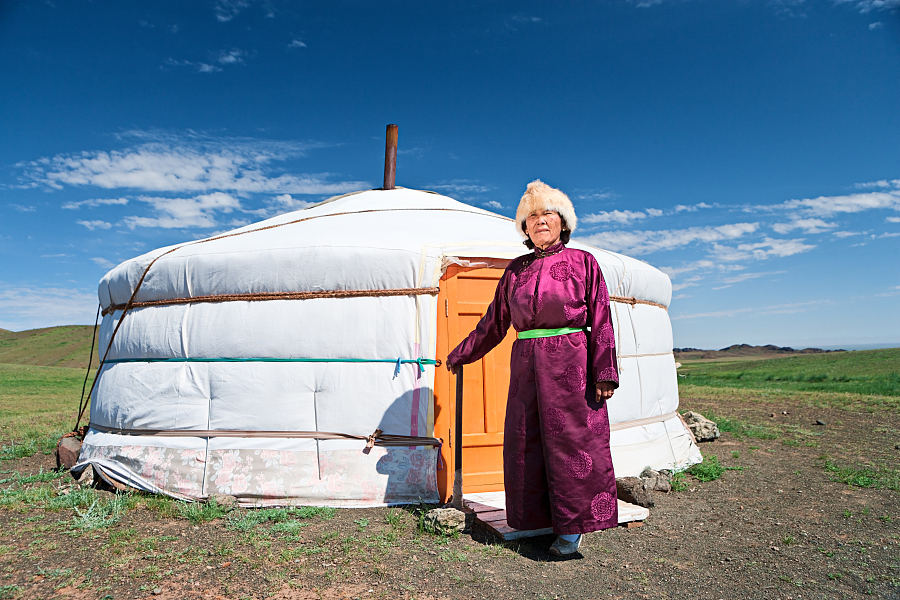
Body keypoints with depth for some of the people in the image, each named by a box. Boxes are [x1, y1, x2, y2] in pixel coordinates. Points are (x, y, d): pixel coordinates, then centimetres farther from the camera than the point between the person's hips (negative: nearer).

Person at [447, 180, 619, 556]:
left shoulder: (582, 262, 3)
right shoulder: (516, 270, 12)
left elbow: (601, 321, 0)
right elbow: (494, 322, 20)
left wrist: (604, 372, -8)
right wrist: (461, 355, 25)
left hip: (570, 363, -4)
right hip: (526, 365, 4)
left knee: (571, 439, -1)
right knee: (526, 443, 7)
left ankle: (573, 527, 13)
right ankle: (540, 518, 23)